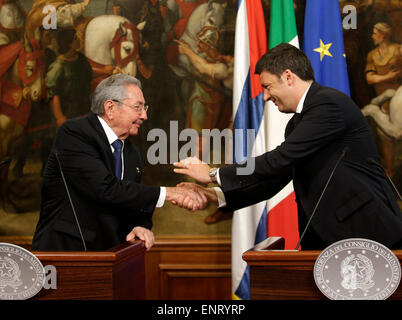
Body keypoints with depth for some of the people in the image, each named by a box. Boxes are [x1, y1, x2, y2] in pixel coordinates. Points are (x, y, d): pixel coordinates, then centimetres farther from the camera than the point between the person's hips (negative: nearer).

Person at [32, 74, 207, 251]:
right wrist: (168, 193, -17)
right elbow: (105, 189, -19)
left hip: (109, 252, 7)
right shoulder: (73, 133, -9)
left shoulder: (133, 155, 15)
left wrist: (139, 227, -8)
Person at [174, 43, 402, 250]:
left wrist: (214, 174, -12)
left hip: (366, 230, -8)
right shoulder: (297, 123, 17)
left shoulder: (330, 103, -14)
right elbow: (276, 178, 18)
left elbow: (281, 160, -19)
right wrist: (218, 197, 9)